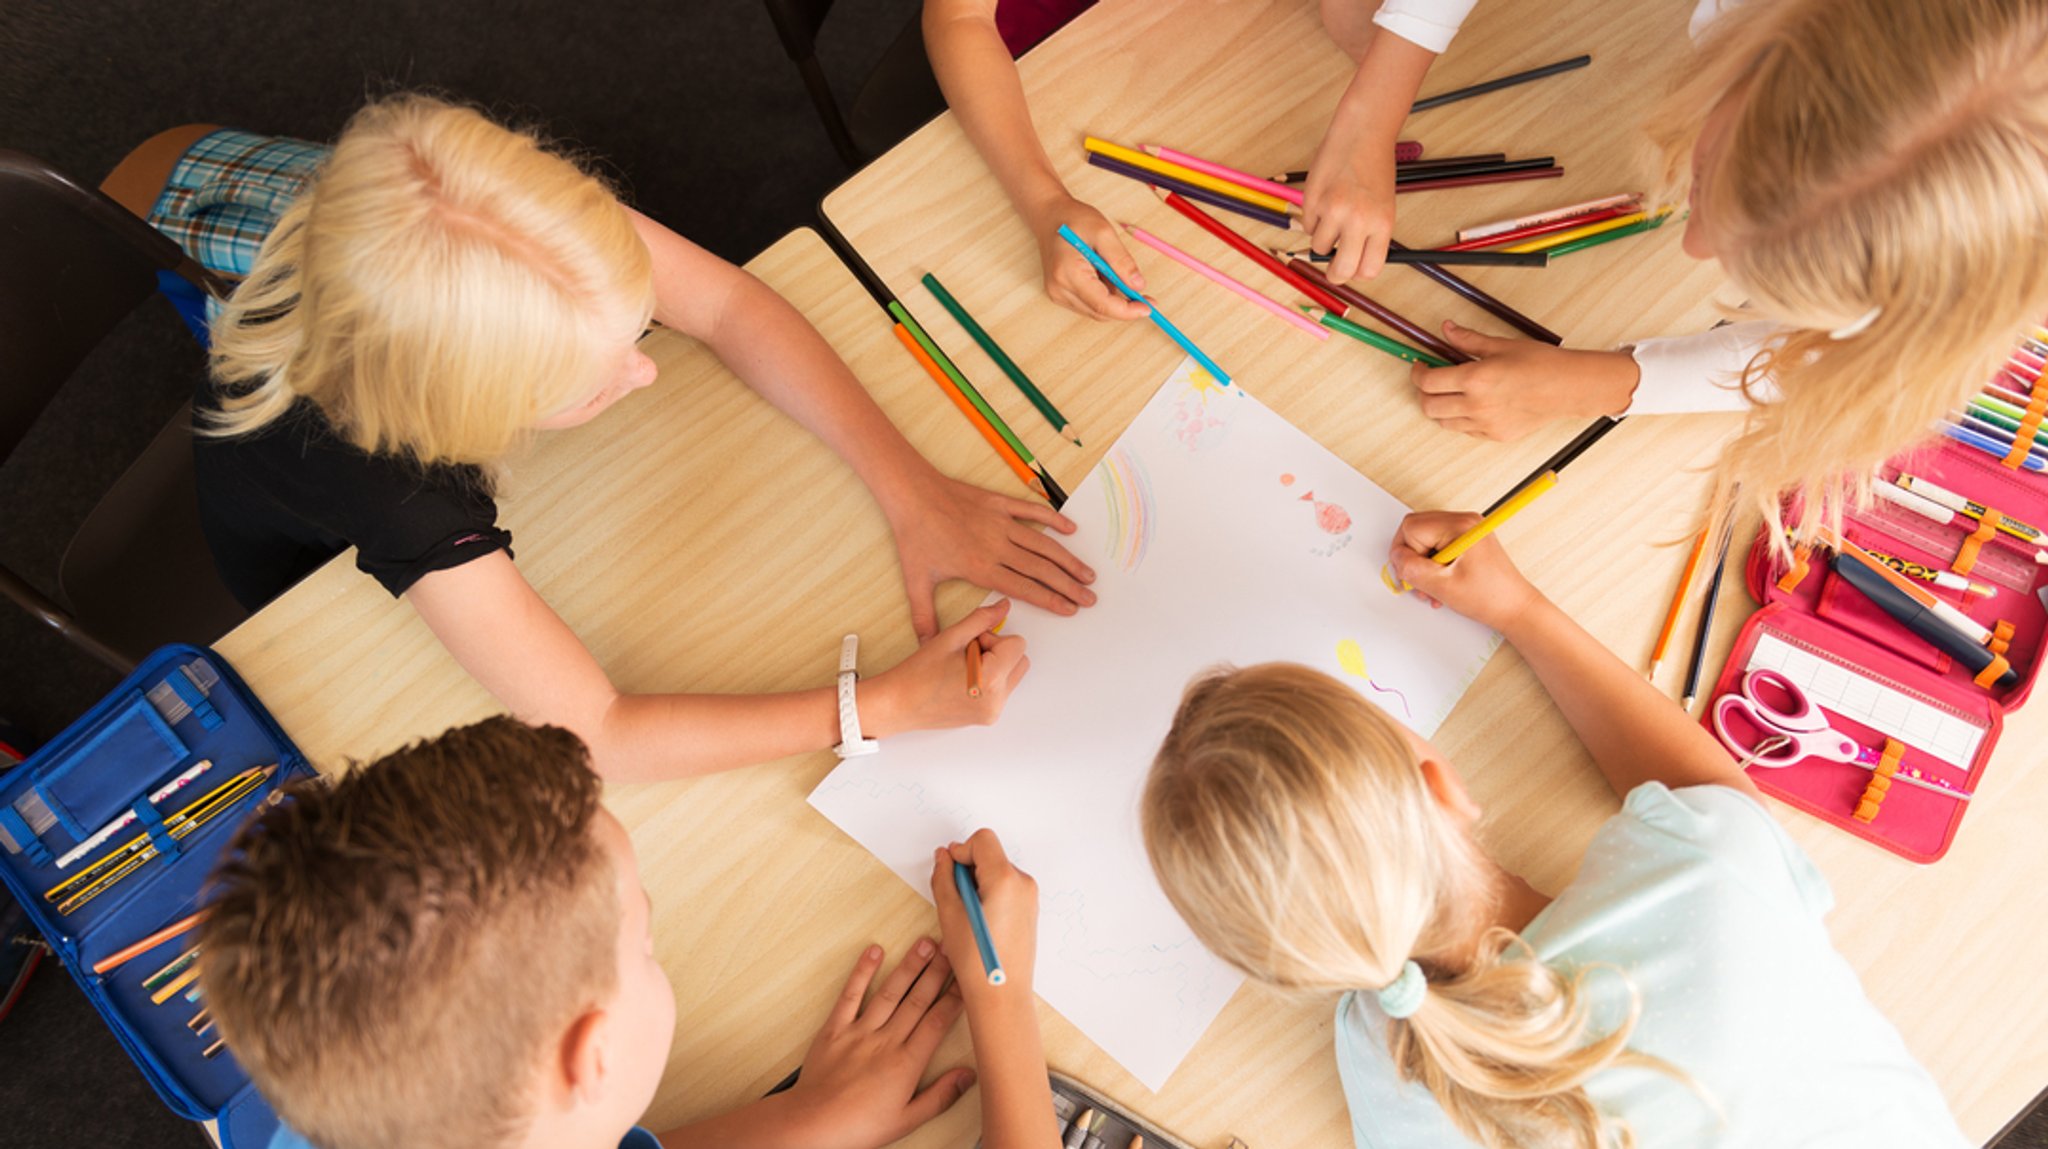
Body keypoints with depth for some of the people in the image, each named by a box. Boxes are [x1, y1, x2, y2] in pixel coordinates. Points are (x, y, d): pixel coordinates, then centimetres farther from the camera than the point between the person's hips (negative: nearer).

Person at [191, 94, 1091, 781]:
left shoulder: (511, 224, -39)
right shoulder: (367, 468, -49)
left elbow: (727, 304, -28)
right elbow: (599, 737, -46)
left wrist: (914, 494, -35)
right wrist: (888, 705, -46)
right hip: (325, 575, -4)